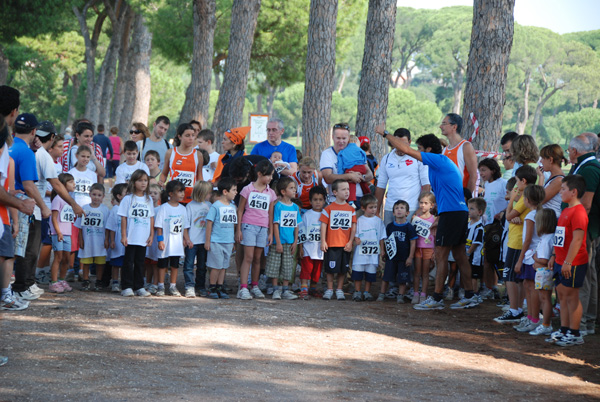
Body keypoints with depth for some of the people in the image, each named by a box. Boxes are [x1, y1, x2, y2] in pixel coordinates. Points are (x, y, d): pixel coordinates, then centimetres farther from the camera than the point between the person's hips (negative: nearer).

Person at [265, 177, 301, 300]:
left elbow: (296, 226, 11)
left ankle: (285, 290, 14)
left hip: (290, 243, 5)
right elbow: (276, 225, -10)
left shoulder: (295, 207, 8)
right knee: (275, 266, -1)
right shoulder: (278, 206, -8)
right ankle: (276, 290, 7)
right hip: (278, 242, -5)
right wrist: (278, 243, -13)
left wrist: (295, 242, 4)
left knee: (288, 267, 8)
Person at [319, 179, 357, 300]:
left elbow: (354, 226, 6)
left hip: (345, 245, 2)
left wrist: (350, 242, -1)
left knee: (343, 268, 6)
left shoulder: (351, 209, 7)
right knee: (330, 268, 1)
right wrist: (323, 241, -6)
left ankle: (339, 289, 18)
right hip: (331, 244, -2)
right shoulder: (329, 208, 0)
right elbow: (323, 225, -1)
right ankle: (329, 289, 13)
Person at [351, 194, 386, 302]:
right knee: (358, 272, 2)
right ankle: (357, 292, 13)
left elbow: (381, 237, 10)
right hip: (360, 251, -1)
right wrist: (356, 239, -19)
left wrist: (382, 250, 5)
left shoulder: (378, 221, 6)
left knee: (370, 274, 6)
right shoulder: (359, 220, 1)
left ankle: (367, 292, 16)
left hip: (373, 252, 1)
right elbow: (355, 234, 2)